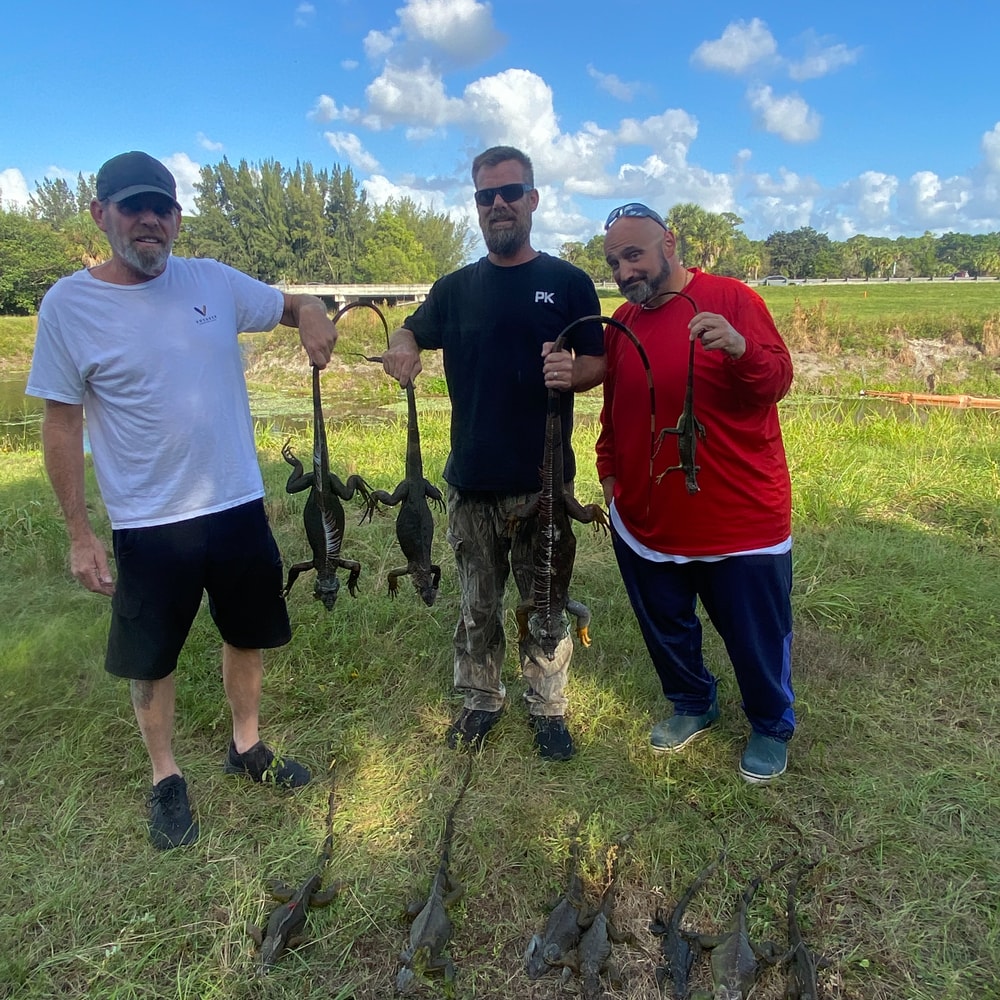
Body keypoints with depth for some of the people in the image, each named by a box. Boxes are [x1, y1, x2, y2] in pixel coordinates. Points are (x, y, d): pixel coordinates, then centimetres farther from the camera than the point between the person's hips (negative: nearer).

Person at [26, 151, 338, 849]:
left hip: (239, 507, 3)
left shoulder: (215, 281, -1)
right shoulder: (69, 305, -8)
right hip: (148, 524, -3)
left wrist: (313, 315, -13)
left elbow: (293, 304, 13)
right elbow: (61, 423, -5)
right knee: (152, 659, 12)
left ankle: (248, 747, 41)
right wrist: (79, 533, -7)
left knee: (248, 636, 18)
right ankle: (166, 778, 35)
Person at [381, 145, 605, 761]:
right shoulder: (456, 288, 9)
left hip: (543, 480, -2)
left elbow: (599, 363, 2)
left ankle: (548, 708, 27)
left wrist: (572, 374, -22)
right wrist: (403, 347, -6)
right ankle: (482, 699, 32)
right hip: (471, 480, 3)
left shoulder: (568, 283, 1)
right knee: (478, 603, 14)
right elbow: (411, 334, 19)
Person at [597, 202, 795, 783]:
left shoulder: (732, 300, -8)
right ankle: (693, 705, 45)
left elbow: (777, 381, -15)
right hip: (647, 518, 5)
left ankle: (772, 728, 36)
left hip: (741, 519, -4)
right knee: (666, 629, 20)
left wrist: (740, 349, -34)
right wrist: (609, 471, 13)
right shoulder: (621, 323, 7)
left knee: (758, 637, 10)